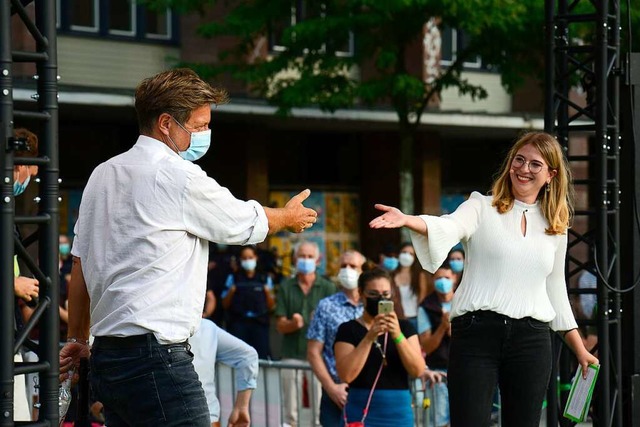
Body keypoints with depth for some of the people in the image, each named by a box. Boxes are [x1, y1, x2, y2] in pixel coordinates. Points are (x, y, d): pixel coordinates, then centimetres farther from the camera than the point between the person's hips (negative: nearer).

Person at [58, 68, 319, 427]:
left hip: (105, 355, 9)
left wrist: (77, 339, 27)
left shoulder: (103, 175, 14)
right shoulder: (180, 177, -9)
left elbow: (80, 266, 18)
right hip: (157, 357, -9)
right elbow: (248, 224, 6)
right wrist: (289, 216, 27)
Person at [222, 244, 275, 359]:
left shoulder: (265, 279, 14)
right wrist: (231, 292, -7)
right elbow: (225, 305, 9)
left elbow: (271, 306, 12)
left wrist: (268, 293, -5)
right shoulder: (233, 278, 11)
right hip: (238, 323, -1)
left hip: (259, 324, 1)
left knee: (261, 356, -8)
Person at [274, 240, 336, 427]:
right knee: (290, 411, 4)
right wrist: (293, 324, -16)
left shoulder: (327, 288, 6)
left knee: (320, 409, -7)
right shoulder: (286, 287, 10)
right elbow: (280, 325, 6)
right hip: (292, 354, 2)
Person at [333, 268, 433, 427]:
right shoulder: (349, 330, 4)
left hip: (399, 412, 3)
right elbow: (346, 375, -11)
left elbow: (418, 370, -1)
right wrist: (369, 338, -16)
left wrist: (398, 336, -14)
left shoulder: (404, 328, 13)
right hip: (362, 412, -3)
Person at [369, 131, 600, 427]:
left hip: (532, 338, 3)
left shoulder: (555, 227, 16)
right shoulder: (482, 208, 4)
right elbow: (449, 227, -17)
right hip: (476, 333, -3)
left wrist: (580, 349, 23)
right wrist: (407, 220, -38)